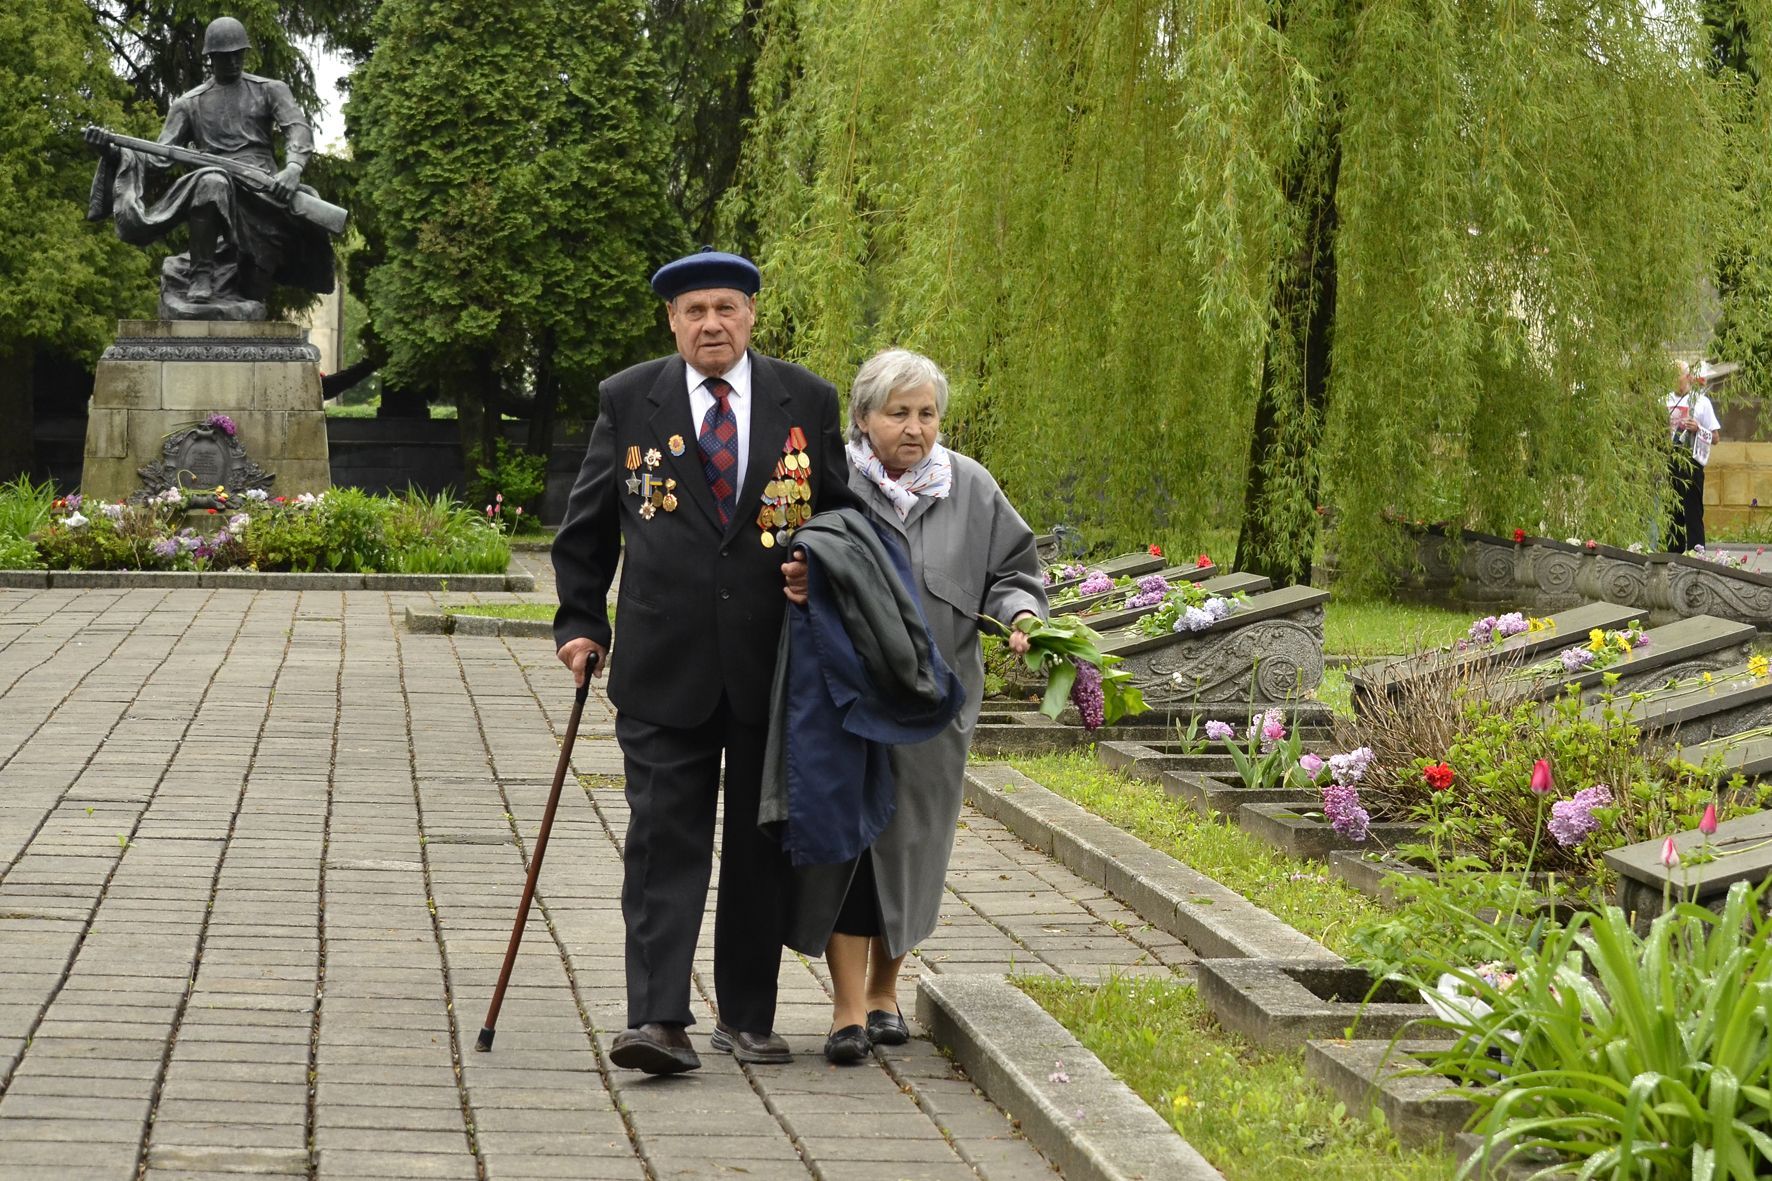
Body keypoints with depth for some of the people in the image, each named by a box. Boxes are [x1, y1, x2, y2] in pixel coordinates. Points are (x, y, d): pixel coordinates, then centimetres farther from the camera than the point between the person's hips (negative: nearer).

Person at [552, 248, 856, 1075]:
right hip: (664, 666, -1)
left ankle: (748, 1017, 19)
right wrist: (580, 621, 4)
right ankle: (658, 1021, -10)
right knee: (664, 840, -7)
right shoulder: (629, 401, 4)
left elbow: (843, 513, 14)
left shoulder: (807, 402, 5)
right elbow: (586, 526, 10)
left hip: (776, 665, 1)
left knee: (761, 848, 9)